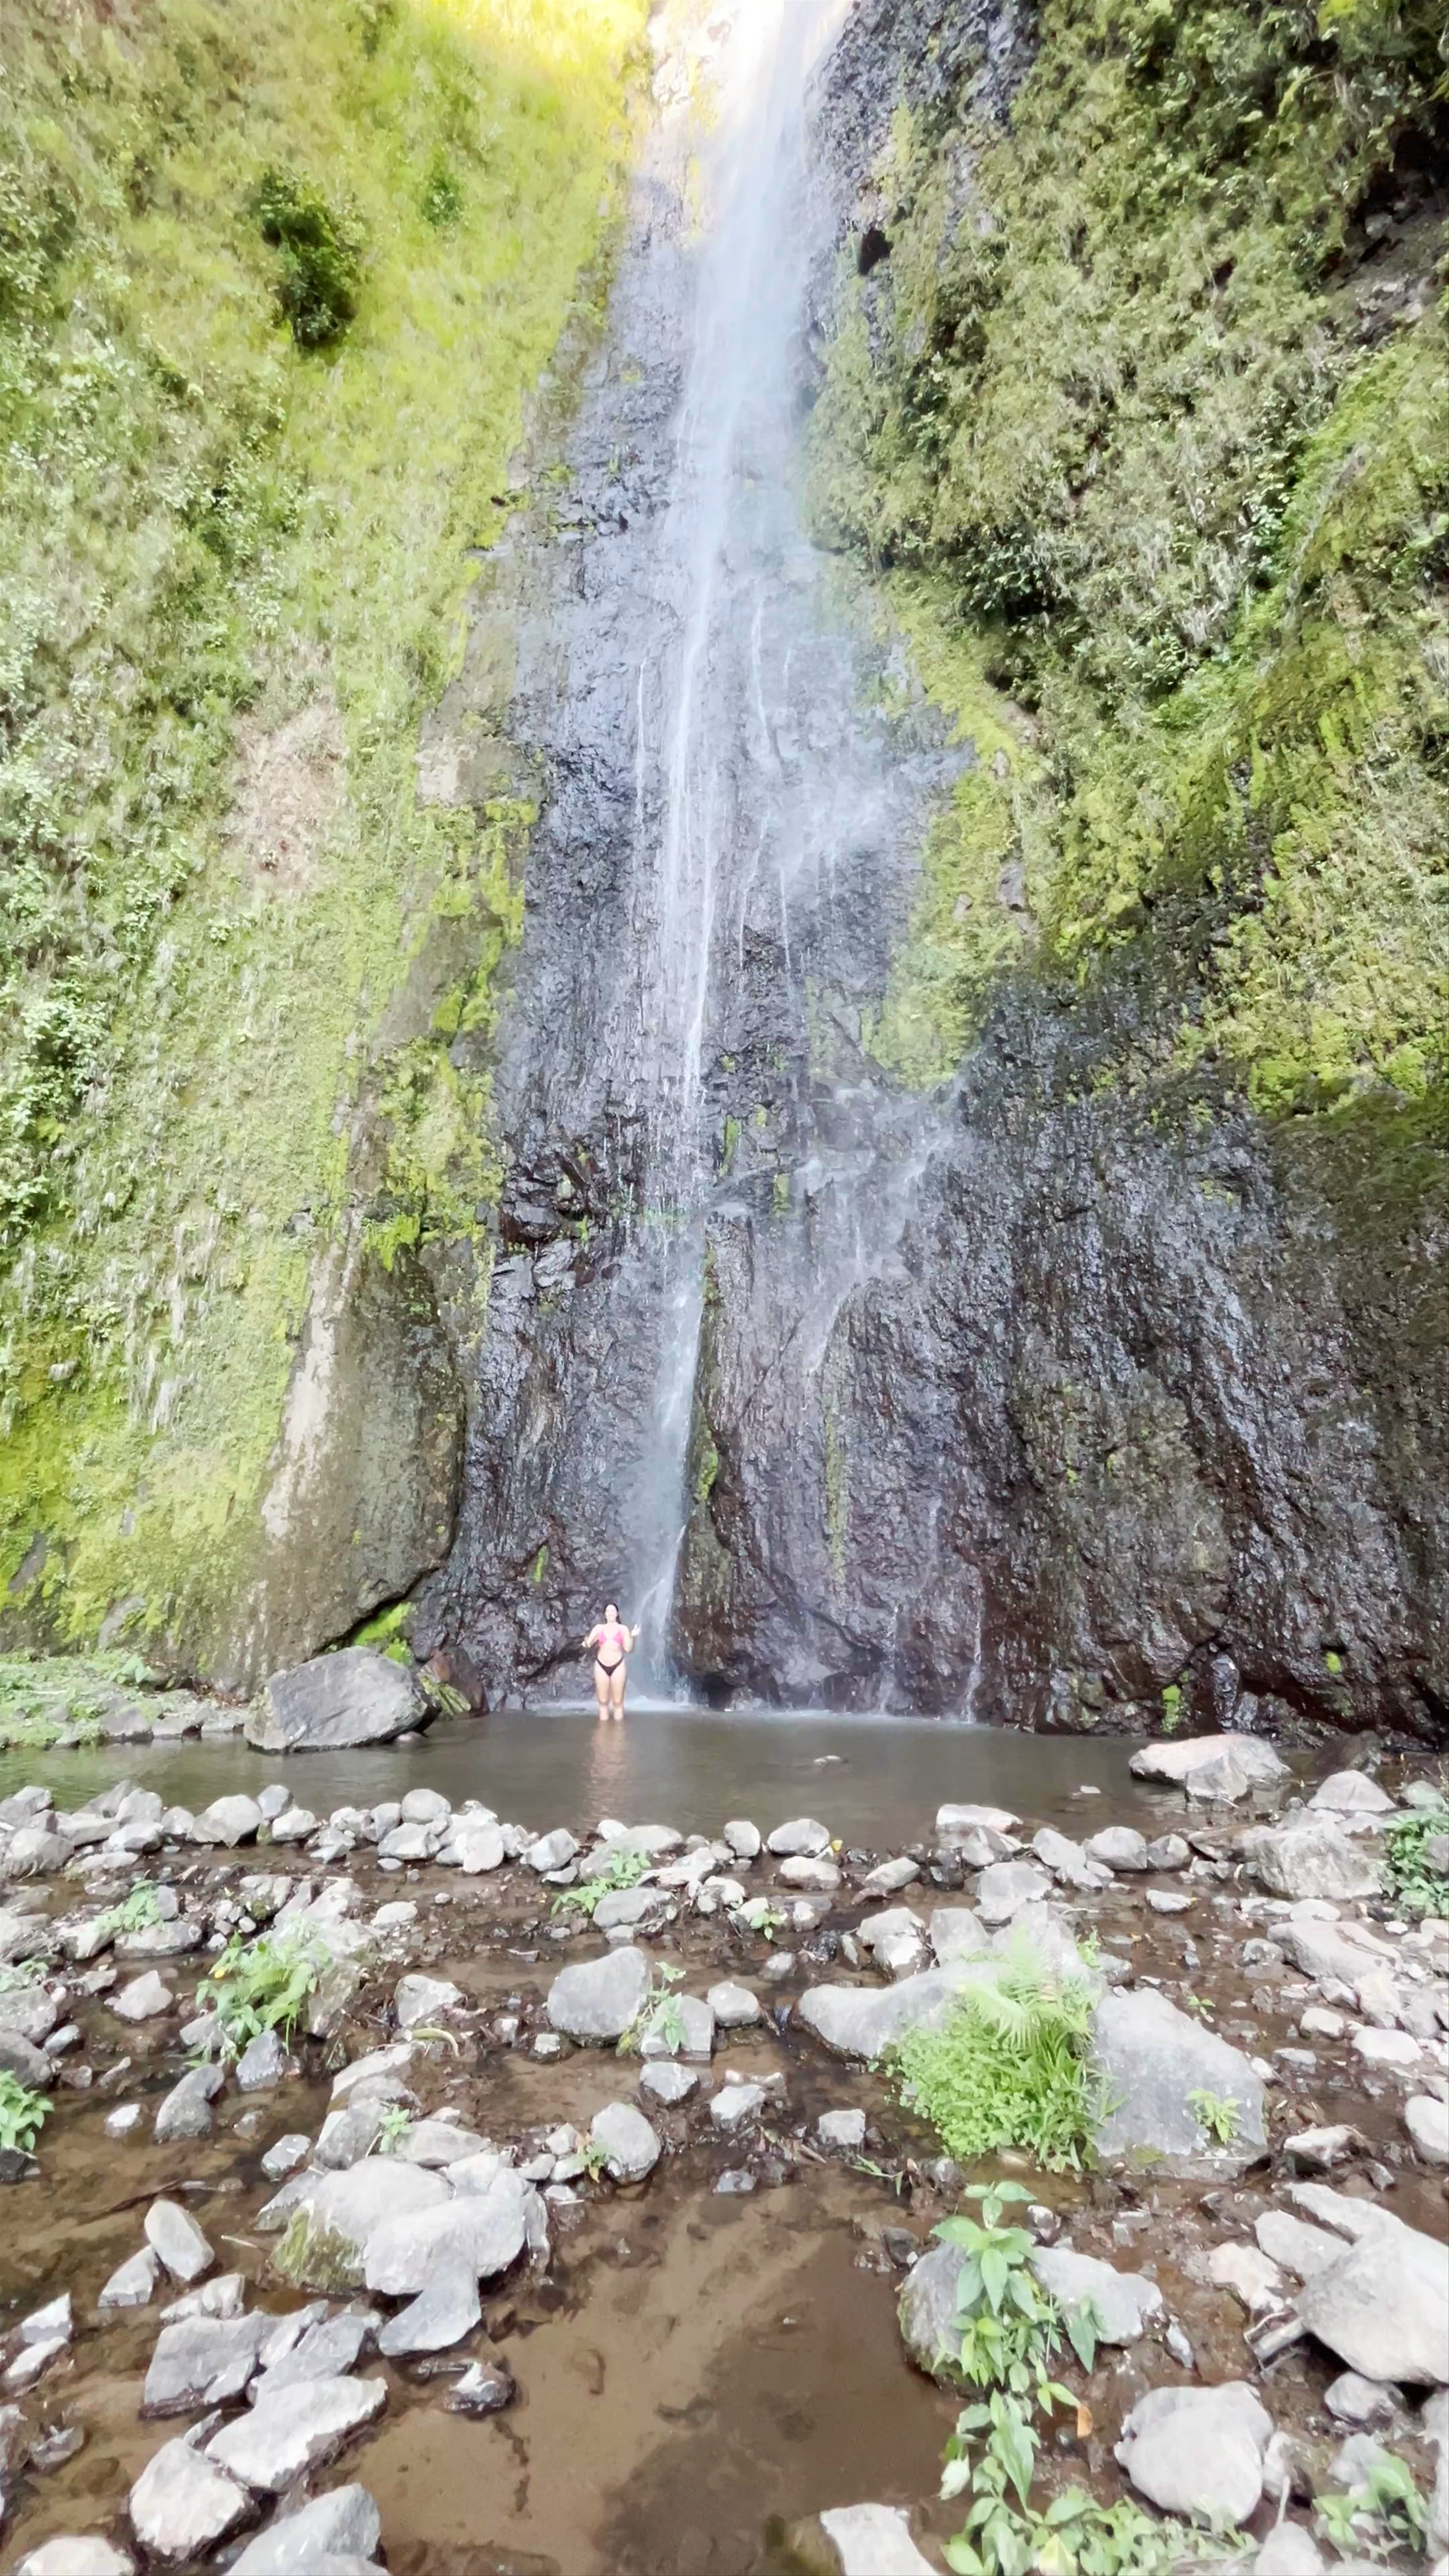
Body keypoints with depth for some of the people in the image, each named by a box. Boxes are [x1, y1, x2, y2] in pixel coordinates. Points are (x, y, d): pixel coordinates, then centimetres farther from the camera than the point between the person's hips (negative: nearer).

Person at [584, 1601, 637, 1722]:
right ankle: (603, 1728, 16)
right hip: (601, 1666, 1)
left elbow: (628, 1649, -1)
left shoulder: (623, 1629, 4)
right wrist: (586, 1644, -24)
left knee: (618, 1702, 4)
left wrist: (633, 1637, -15)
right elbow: (588, 1643, -2)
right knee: (603, 1702, 8)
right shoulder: (599, 1628, 7)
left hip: (618, 1666, -1)